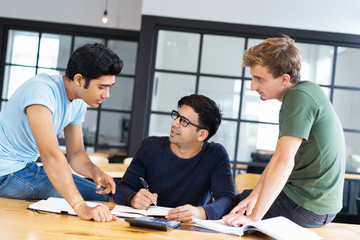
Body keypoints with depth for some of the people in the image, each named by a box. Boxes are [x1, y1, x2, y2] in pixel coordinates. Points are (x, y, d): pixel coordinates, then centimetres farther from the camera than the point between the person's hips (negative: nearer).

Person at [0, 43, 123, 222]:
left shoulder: (79, 103, 0)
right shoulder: (41, 90, -28)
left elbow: (76, 153, 6)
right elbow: (50, 154, -40)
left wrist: (95, 172, -17)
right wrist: (81, 207, -47)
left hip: (29, 167, 9)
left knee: (100, 196, 4)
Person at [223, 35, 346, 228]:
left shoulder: (300, 96, -21)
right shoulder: (297, 95, 10)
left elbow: (284, 162, -29)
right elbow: (279, 157, 10)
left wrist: (254, 216, -27)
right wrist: (255, 194, 1)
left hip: (307, 208, -9)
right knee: (240, 200, 23)